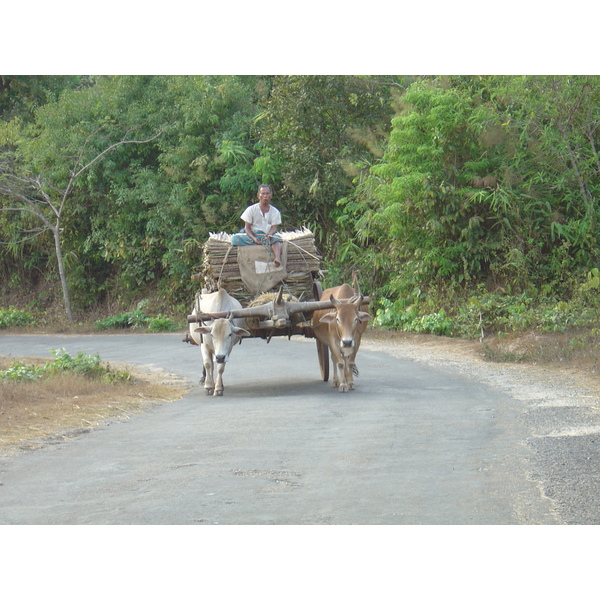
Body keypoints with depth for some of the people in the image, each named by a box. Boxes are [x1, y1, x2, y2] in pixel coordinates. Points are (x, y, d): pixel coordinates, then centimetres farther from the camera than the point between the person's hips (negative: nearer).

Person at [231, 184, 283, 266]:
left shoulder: (275, 212, 7)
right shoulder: (251, 209, 3)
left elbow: (274, 228, -1)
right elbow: (247, 227, -1)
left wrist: (269, 234, -27)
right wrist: (254, 238, -21)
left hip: (268, 236, 0)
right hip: (252, 235, 0)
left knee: (276, 239, -36)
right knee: (235, 239, -28)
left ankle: (278, 258, -60)